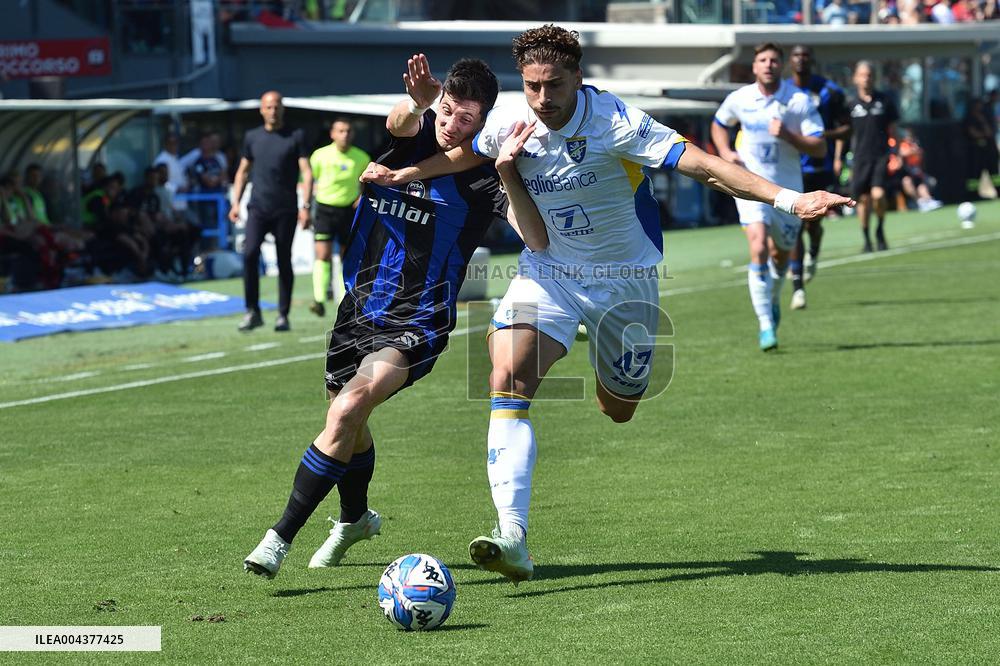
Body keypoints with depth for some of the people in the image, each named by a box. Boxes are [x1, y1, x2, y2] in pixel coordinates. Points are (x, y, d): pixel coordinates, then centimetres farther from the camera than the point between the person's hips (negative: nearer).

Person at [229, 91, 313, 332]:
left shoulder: (295, 137, 3)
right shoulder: (252, 137, 11)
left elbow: (307, 172, -1)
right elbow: (243, 171, 19)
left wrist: (305, 206, -11)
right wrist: (236, 202, 9)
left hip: (285, 210, -1)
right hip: (258, 208, 1)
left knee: (284, 262, 2)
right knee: (250, 254, -16)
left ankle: (283, 316, 12)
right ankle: (252, 312, -8)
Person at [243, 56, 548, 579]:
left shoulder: (483, 177, -9)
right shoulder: (415, 133, -1)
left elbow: (537, 240, -23)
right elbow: (399, 122, -28)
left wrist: (507, 172, -33)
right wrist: (417, 102, -51)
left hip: (416, 325, -5)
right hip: (359, 308, 5)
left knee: (349, 408, -26)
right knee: (347, 423, 19)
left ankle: (281, 537, -19)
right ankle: (355, 518, 50)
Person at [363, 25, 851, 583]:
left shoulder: (616, 122, -24)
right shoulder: (511, 123, -10)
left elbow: (701, 164, -29)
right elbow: (464, 154, 15)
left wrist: (789, 199, -37)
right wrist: (405, 175, 9)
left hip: (625, 279, -2)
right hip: (547, 271, 2)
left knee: (620, 412, 10)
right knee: (509, 381, -23)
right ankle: (512, 537, -30)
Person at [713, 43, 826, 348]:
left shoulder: (800, 101, -9)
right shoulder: (739, 99, -1)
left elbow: (820, 149, -12)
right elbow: (719, 125, 20)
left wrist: (787, 135, -26)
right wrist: (725, 153, 2)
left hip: (788, 188, 1)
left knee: (780, 254, 15)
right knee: (758, 248, -19)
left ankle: (773, 301, 49)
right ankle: (765, 325, -18)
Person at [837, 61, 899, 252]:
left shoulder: (884, 102, 3)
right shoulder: (851, 105, 3)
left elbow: (892, 130, 10)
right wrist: (838, 158, 7)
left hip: (881, 156, -1)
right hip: (860, 157, 1)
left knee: (878, 195, -17)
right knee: (863, 199, 4)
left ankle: (880, 230, 6)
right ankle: (866, 239, 18)